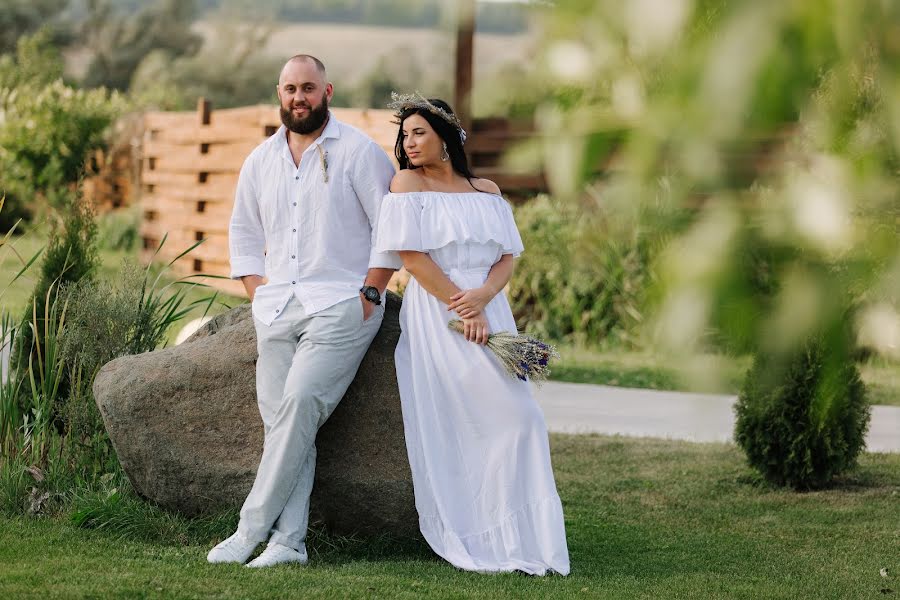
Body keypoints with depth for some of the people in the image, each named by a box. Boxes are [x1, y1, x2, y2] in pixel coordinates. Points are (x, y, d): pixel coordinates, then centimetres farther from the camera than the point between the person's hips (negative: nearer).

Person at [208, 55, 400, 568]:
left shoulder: (359, 152, -1)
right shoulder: (261, 161, 15)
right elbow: (243, 231, 25)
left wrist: (369, 294, -9)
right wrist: (257, 293, 12)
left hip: (340, 306, -6)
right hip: (277, 309, 6)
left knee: (300, 401, -20)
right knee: (281, 419, -2)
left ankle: (252, 528, -16)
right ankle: (288, 541, -4)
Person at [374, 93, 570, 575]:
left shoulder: (486, 191, 15)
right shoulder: (408, 183, 2)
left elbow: (507, 256, 7)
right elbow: (411, 255, -7)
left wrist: (482, 296, -14)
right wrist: (460, 308, -13)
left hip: (488, 313, 5)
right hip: (436, 315, -4)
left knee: (517, 417, -5)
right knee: (453, 427, -12)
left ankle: (518, 537, 0)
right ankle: (472, 539, -8)